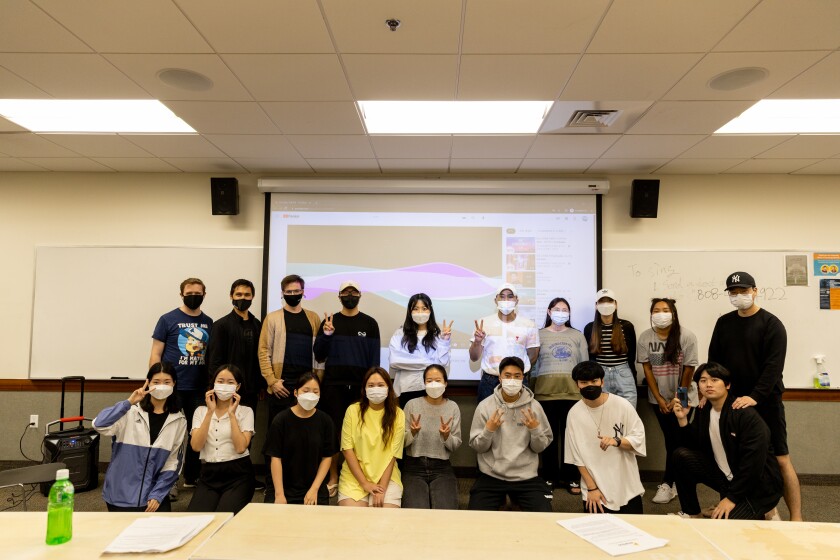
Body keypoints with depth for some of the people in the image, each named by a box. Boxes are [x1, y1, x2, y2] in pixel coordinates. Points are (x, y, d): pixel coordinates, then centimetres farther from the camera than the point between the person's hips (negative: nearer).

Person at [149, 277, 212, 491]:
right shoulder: (168, 319, -2)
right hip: (172, 387, -3)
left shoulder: (209, 323, 8)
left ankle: (192, 477, 26)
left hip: (200, 389, 4)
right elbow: (156, 354, -2)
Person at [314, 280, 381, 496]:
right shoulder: (329, 321, 6)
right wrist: (325, 335, -13)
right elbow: (319, 356, 3)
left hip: (361, 386, -1)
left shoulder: (370, 323, 4)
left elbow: (374, 358, 3)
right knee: (333, 430, 3)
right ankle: (333, 478, 16)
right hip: (333, 385, 1)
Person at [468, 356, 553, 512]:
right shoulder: (485, 406, -5)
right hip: (491, 476, 0)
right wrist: (489, 429, -21)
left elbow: (541, 447, 2)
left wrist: (535, 429, -17)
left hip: (526, 477, 1)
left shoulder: (534, 406, -3)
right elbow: (476, 447, -3)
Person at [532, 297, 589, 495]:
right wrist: (533, 387, 1)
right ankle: (549, 477, 16)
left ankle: (570, 478, 13)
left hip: (572, 390, 1)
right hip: (546, 390, -1)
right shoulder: (539, 334, 7)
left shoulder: (577, 335, 12)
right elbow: (533, 363, 6)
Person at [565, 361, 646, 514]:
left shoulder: (622, 405, -11)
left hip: (627, 487, 0)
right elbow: (578, 456, -3)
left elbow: (639, 439, -7)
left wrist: (617, 441, -26)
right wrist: (592, 488, -7)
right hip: (595, 488, 1)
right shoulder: (574, 414, -8)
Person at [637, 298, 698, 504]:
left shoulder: (687, 336, -13)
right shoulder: (645, 337, -5)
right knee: (670, 439, 9)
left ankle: (668, 483, 7)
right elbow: (647, 369, -3)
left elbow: (689, 370, -10)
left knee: (677, 440, -2)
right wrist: (659, 398, -6)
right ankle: (675, 481, 21)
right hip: (658, 398, 2)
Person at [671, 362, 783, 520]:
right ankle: (691, 514, 5)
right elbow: (692, 446, 3)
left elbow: (754, 461, -24)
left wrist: (732, 497, -21)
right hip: (726, 477, 7)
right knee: (681, 455, -11)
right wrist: (682, 419, -13)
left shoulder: (746, 414, -21)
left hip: (757, 485, -7)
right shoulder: (704, 411, 1)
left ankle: (762, 513, 7)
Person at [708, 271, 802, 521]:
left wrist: (755, 397, -24)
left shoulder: (771, 324, -5)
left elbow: (774, 366, -14)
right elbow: (714, 360, 11)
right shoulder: (724, 322, 9)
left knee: (781, 459, -2)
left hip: (765, 402, -4)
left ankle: (796, 519, 6)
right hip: (733, 402, 4)